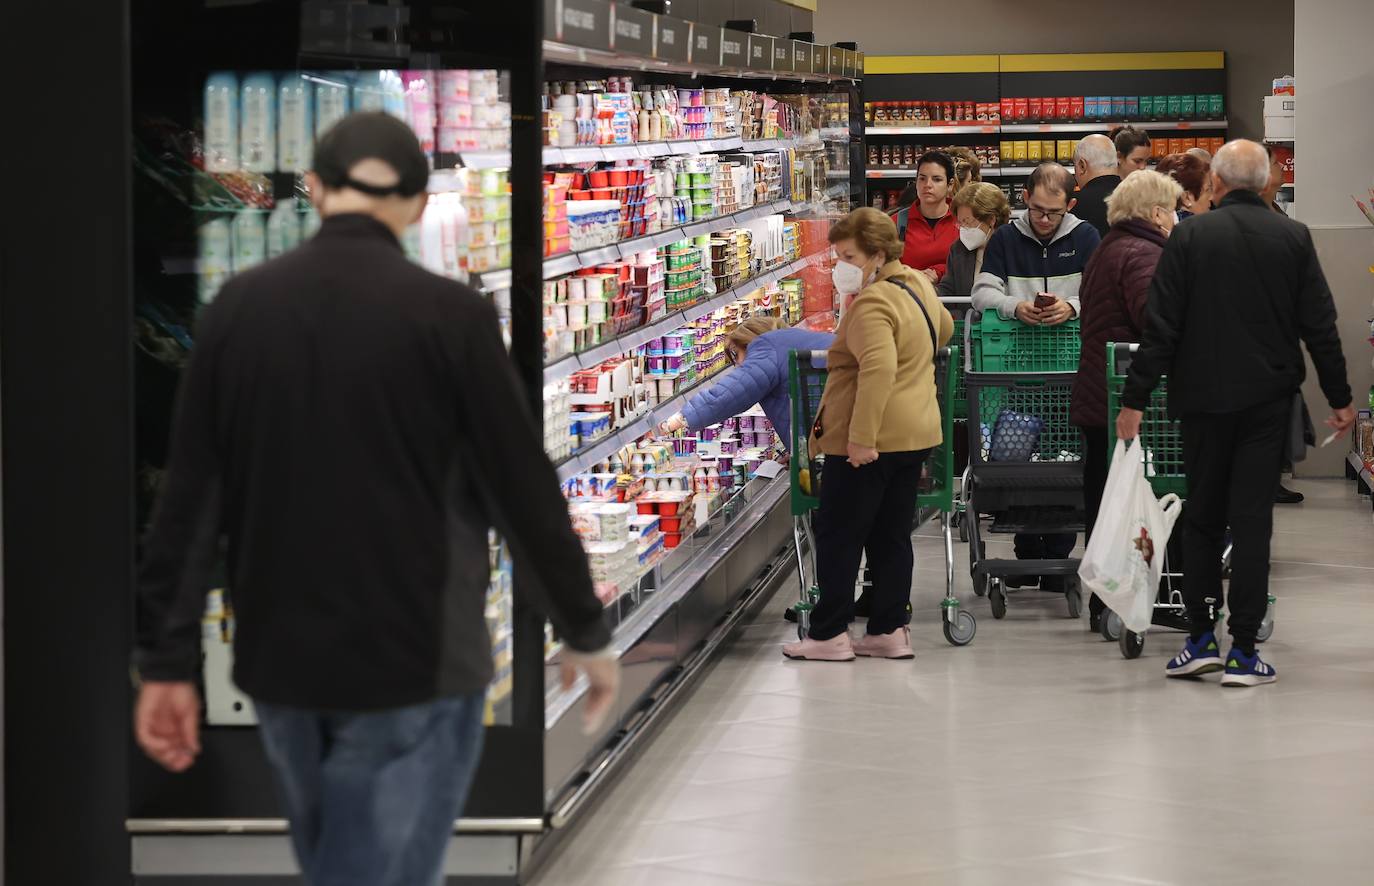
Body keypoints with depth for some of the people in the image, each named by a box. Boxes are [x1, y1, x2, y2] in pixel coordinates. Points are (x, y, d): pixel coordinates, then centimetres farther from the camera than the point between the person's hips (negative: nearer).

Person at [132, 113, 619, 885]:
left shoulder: (240, 308, 0)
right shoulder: (450, 315, -11)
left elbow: (190, 500, 0)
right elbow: (524, 488, -6)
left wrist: (168, 660, 5)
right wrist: (586, 633, 6)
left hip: (280, 662, 5)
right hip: (415, 662, -4)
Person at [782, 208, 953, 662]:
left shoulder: (871, 304, -19)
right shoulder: (918, 285, 11)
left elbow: (879, 369, -30)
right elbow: (942, 329, 31)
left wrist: (861, 437, -31)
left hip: (869, 441, -9)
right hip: (917, 433, 9)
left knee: (837, 537, 0)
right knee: (892, 536, 13)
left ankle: (829, 634, 4)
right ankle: (890, 631, 16)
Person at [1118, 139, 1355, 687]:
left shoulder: (1190, 237, -6)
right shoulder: (1294, 238, -1)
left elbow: (1160, 326, -8)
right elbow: (1319, 324, 1)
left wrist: (1135, 400, -3)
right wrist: (1339, 398, 10)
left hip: (1204, 396, -1)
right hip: (1268, 396, 1)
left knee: (1202, 517, 12)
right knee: (1252, 518, 1)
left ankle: (1201, 638, 11)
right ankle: (1243, 651, -1)